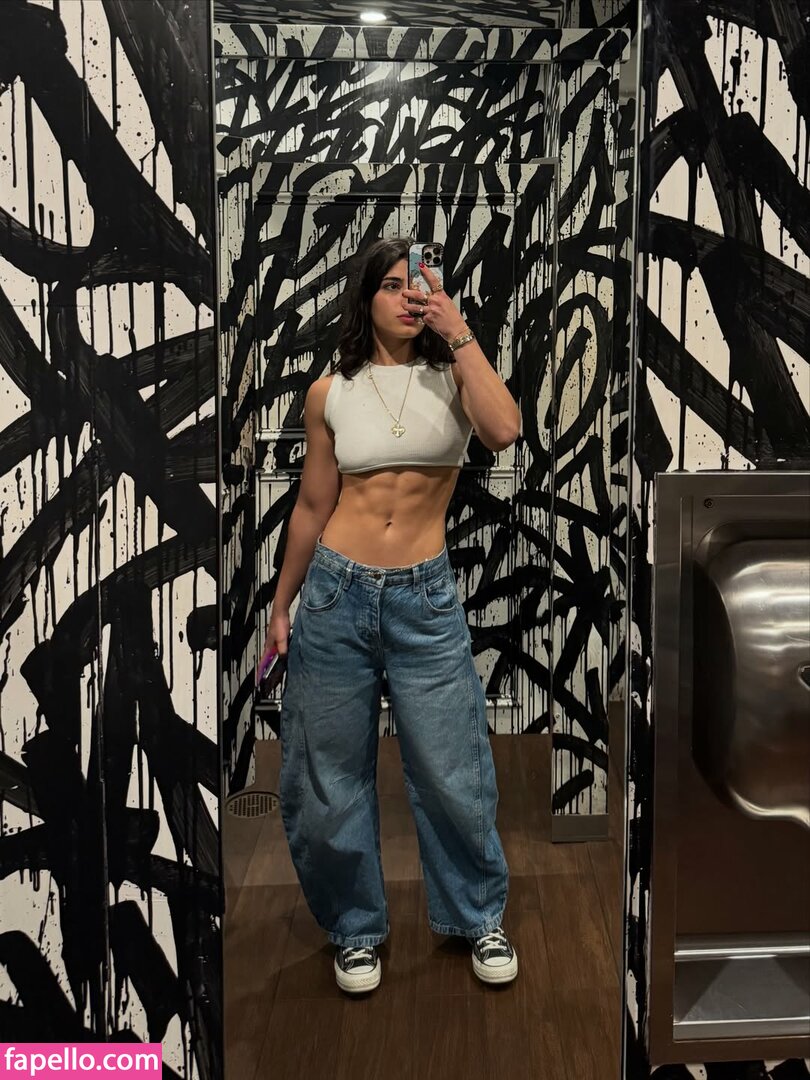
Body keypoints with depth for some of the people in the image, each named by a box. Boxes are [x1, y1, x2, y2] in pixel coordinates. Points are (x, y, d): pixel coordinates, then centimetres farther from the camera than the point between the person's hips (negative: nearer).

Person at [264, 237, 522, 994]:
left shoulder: (452, 379, 2)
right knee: (328, 779, 10)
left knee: (452, 775, 5)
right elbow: (312, 508, 10)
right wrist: (280, 606, 13)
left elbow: (504, 431, -21)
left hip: (425, 599, -1)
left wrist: (458, 331, -18)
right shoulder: (330, 395, 4)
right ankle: (356, 928, 32)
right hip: (335, 593, 1)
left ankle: (479, 918, 31)